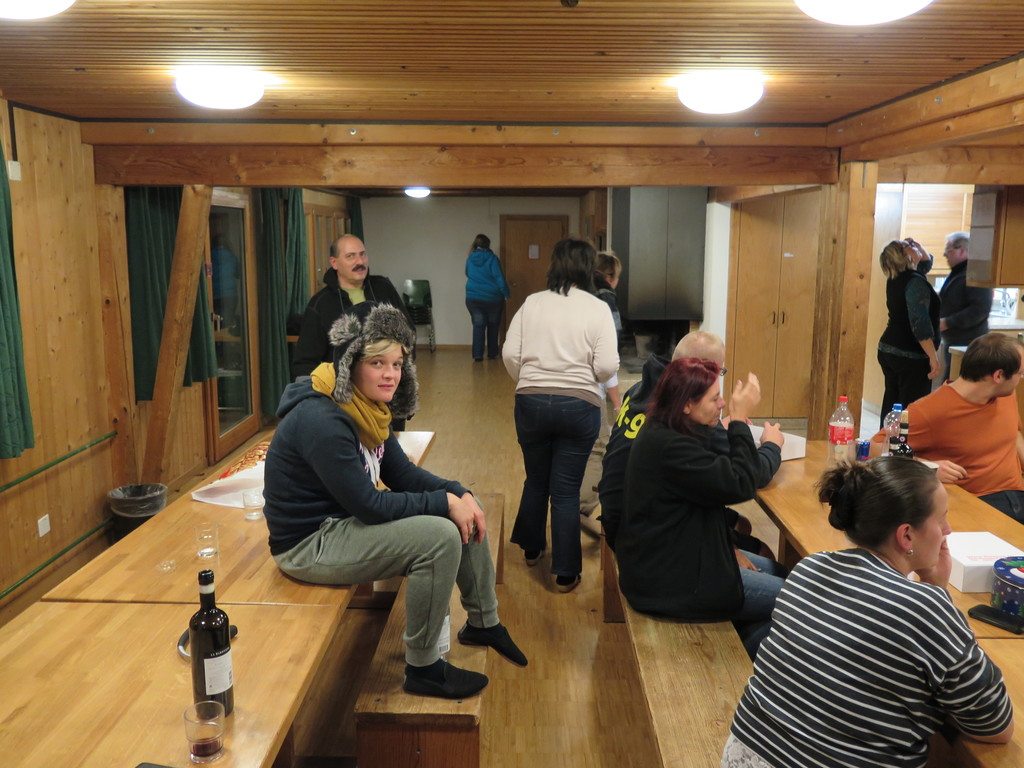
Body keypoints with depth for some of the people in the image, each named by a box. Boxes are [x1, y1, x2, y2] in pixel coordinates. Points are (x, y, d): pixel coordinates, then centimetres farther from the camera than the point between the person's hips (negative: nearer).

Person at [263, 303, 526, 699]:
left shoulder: (367, 407, 2)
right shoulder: (322, 421, -26)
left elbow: (403, 473, 7)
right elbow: (368, 505, -27)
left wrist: (458, 494, -9)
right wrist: (444, 502, -21)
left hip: (345, 521, 10)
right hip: (307, 545, -9)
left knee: (466, 515, 6)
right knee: (441, 536, -25)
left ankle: (484, 622, 24)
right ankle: (422, 669, -9)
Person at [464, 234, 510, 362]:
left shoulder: (470, 259, 3)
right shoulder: (491, 258, -10)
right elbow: (499, 278, -16)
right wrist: (506, 293, -9)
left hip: (473, 297, 2)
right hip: (492, 298, -2)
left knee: (478, 325, 5)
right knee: (493, 326, 12)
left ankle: (477, 355, -3)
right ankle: (492, 354, 16)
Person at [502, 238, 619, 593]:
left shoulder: (532, 303, 1)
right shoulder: (597, 308, -5)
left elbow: (510, 354, -2)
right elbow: (607, 367, -11)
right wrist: (586, 378, 10)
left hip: (531, 402, 3)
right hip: (579, 405, -2)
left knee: (536, 480, 21)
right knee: (566, 491, 6)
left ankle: (531, 549, 40)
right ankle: (565, 574, 15)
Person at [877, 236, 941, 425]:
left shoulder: (896, 279, 10)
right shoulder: (915, 282, -17)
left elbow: (926, 263, 31)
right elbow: (920, 324, -24)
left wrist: (919, 246, 13)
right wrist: (933, 358, -22)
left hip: (888, 350, 9)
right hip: (910, 356, -9)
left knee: (891, 403, 13)